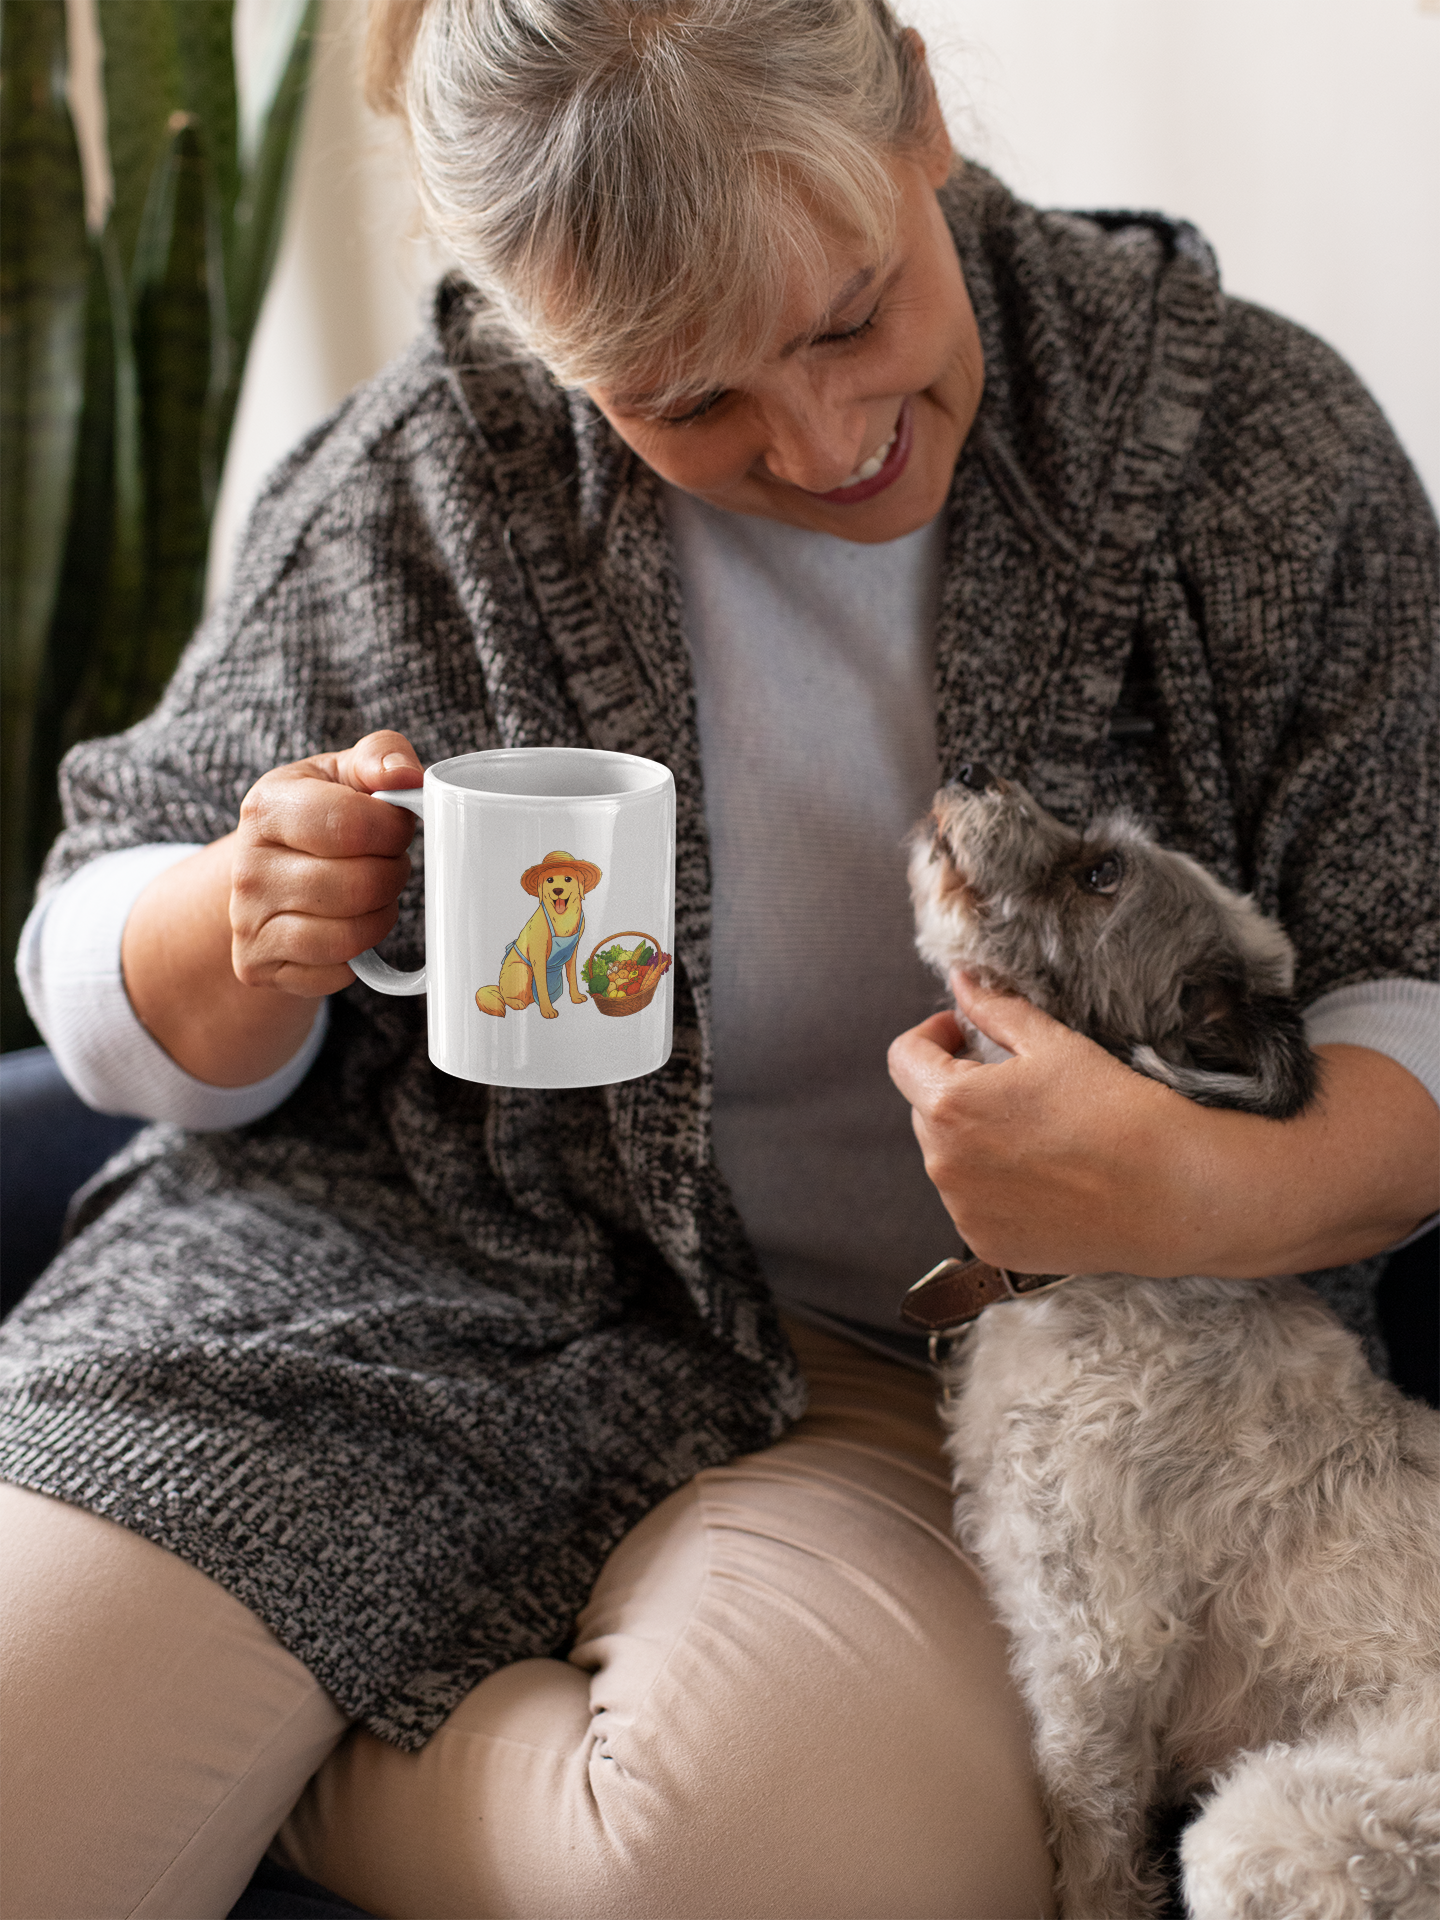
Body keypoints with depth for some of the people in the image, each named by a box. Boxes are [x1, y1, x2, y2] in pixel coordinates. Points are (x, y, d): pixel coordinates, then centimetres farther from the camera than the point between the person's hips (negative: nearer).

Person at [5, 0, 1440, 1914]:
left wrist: (1217, 1196, -26)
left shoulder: (1261, 445, -5)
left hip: (932, 1381, 1)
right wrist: (243, 935, -18)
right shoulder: (421, 483, -4)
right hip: (404, 1278, 1)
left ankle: (260, 1740, -2)